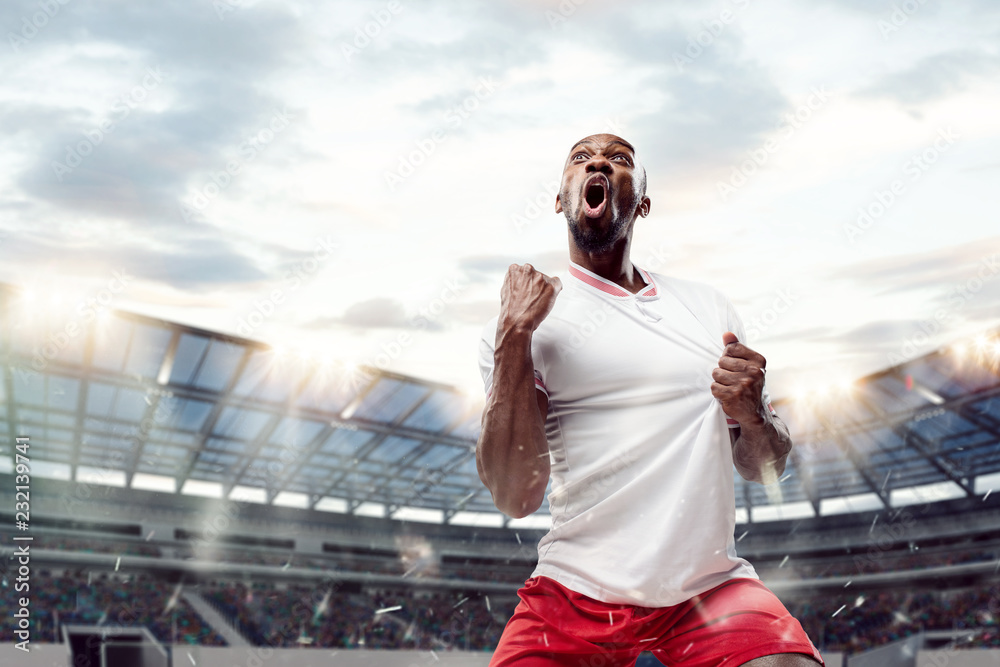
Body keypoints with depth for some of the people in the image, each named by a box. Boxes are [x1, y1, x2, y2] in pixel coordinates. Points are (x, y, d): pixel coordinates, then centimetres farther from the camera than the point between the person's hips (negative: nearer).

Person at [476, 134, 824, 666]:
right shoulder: (516, 324, 1)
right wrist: (515, 335, -15)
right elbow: (514, 497, -10)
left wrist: (751, 414, -7)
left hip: (715, 588, 1)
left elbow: (766, 469, 15)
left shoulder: (708, 307, 12)